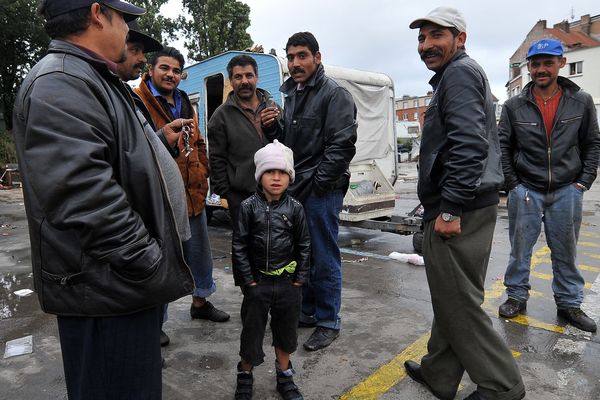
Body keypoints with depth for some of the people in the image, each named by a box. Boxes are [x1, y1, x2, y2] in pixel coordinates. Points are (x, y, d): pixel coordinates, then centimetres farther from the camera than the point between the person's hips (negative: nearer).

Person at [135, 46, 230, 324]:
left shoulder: (185, 103, 16)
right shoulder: (138, 101, -10)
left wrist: (202, 175, 13)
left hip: (193, 194, 8)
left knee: (200, 251, 19)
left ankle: (200, 301, 39)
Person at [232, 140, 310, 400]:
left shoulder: (294, 208, -4)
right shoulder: (249, 207, -8)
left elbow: (304, 245, 1)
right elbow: (239, 246, -6)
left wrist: (300, 279, -1)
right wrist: (248, 280, -8)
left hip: (288, 282, 2)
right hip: (257, 282, -1)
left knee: (286, 329, 17)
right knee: (252, 330, 12)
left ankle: (284, 376, 39)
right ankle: (245, 376, 36)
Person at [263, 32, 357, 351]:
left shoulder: (335, 94, -8)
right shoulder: (291, 93, 17)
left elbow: (342, 145, -17)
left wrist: (317, 184, -16)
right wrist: (272, 127, 2)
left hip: (321, 192, -8)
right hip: (296, 189, 8)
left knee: (324, 259, 1)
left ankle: (328, 322, 17)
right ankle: (307, 311, 33)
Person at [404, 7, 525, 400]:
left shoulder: (460, 72, -8)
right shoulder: (462, 74, 24)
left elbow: (469, 145, -23)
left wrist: (450, 209, -22)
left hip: (457, 213, -11)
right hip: (470, 207, 11)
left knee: (460, 303, 0)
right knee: (452, 299, 15)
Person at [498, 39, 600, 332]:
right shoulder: (514, 106, -1)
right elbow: (503, 147, 0)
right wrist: (512, 185, -4)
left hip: (567, 191, 1)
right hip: (525, 191, -1)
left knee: (566, 252, 11)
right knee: (520, 248, 7)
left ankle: (569, 304, 26)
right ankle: (516, 296, 22)